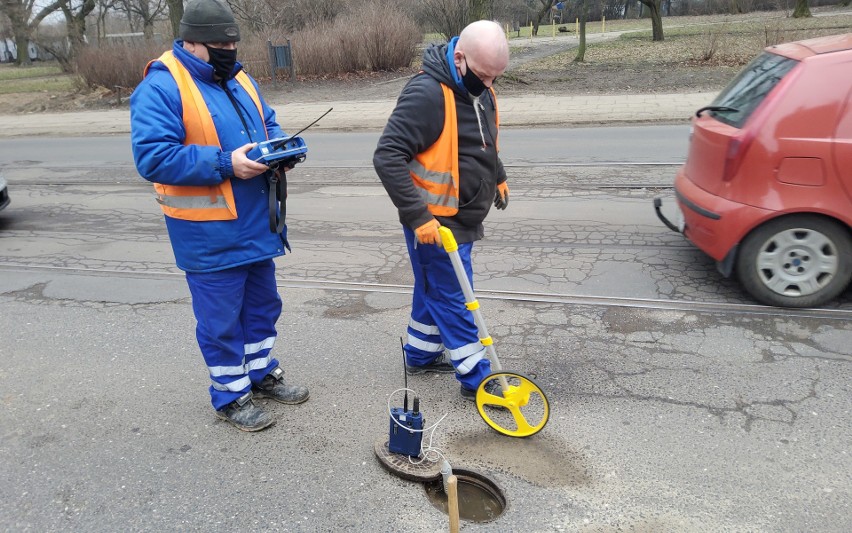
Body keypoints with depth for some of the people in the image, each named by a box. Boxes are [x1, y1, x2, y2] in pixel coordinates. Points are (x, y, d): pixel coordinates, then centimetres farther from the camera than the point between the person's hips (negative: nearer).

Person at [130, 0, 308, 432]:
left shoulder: (238, 79, 11)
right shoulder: (160, 88, -15)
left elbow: (268, 123, 20)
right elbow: (153, 157, -22)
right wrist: (225, 163, -27)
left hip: (256, 224, 8)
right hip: (209, 234, -8)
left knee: (262, 304, 19)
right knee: (221, 319, 5)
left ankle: (262, 374, 39)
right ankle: (230, 395, 24)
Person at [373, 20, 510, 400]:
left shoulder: (479, 89, 6)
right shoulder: (427, 94, -24)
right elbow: (387, 157, -27)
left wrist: (498, 177, 27)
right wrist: (418, 216, -28)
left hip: (461, 218, 9)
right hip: (434, 223, -9)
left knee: (433, 291, 21)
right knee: (454, 301, 1)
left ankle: (421, 355, 39)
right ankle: (477, 380, 14)